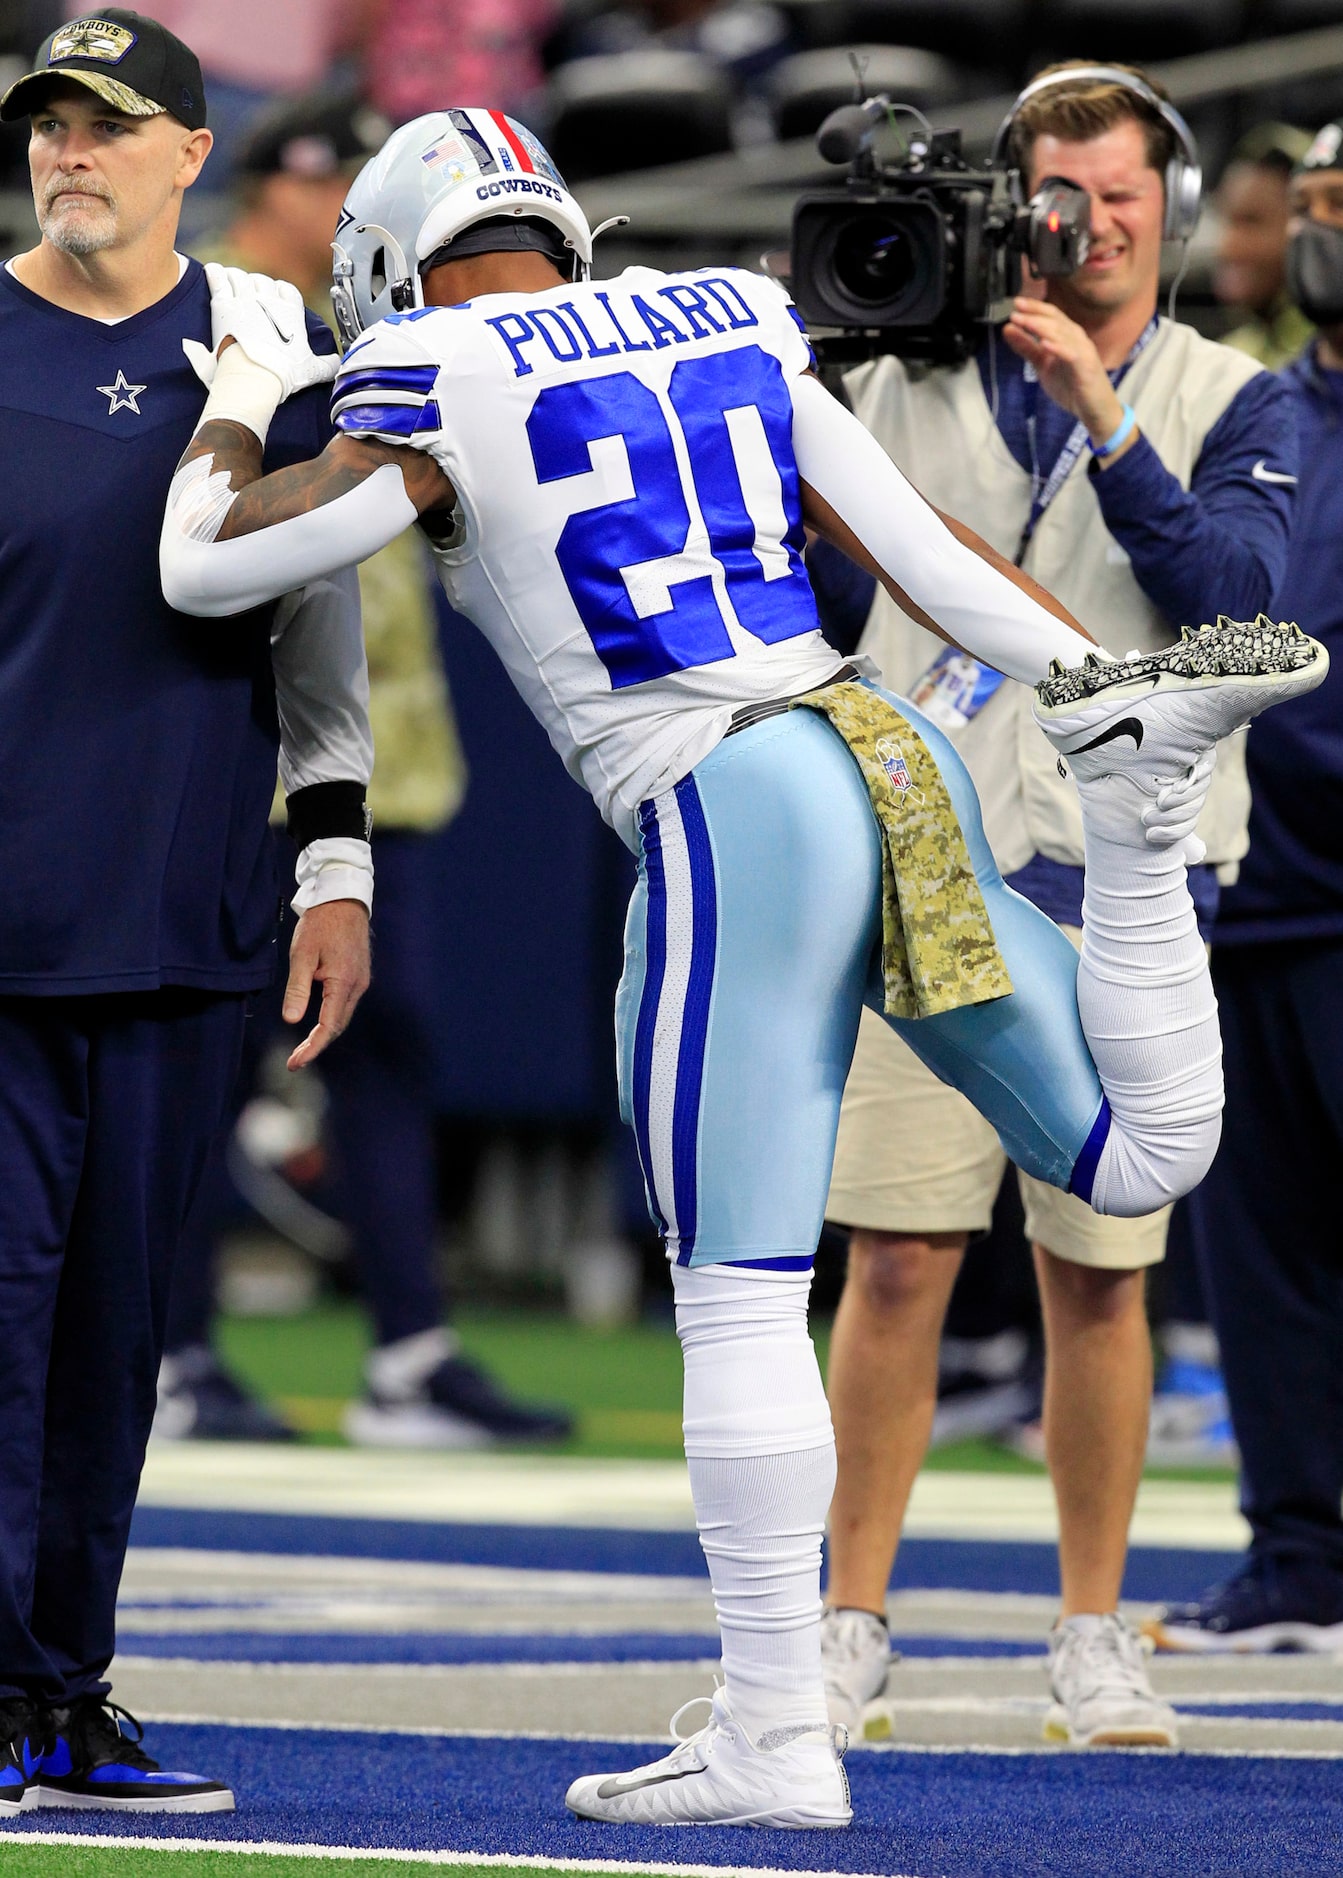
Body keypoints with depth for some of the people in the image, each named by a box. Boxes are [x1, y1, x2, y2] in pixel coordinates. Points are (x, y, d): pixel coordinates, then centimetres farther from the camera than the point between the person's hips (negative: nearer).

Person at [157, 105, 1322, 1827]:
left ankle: (776, 1734, -1)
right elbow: (932, 561, 15)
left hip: (729, 819, -6)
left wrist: (240, 397, 23)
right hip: (892, 762, 6)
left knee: (740, 1296, -2)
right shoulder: (733, 331, 17)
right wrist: (1114, 693, 16)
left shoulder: (445, 397, -1)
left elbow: (204, 570, 5)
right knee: (1140, 1156, 16)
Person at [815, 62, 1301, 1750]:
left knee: (1097, 1275, 4)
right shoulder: (917, 378, 9)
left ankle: (1092, 1636, 14)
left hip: (1119, 876, 0)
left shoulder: (1231, 405, 5)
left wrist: (1104, 416, -22)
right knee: (896, 1259, -5)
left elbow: (1230, 590, -12)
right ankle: (849, 1626, 1)